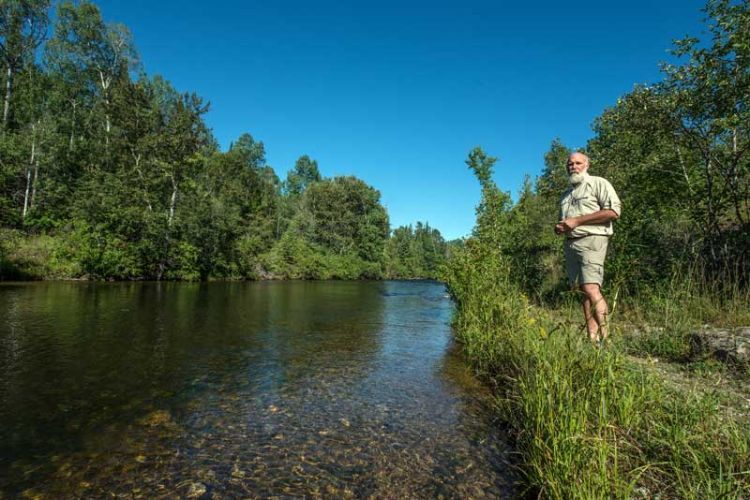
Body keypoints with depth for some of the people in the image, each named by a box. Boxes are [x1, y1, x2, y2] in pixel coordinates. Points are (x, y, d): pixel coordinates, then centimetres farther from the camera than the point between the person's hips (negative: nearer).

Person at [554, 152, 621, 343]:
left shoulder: (598, 183, 4)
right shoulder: (566, 194, 26)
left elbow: (613, 211, -9)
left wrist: (577, 220, -12)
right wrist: (559, 227, 8)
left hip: (591, 240, -7)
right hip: (570, 243, 7)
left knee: (591, 288, -19)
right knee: (583, 291, 3)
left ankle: (605, 336, -15)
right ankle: (592, 338, 3)